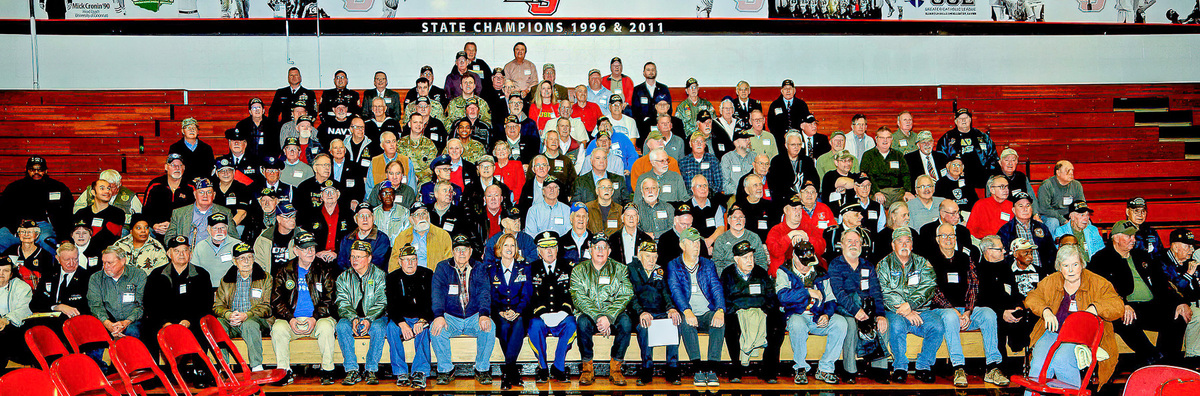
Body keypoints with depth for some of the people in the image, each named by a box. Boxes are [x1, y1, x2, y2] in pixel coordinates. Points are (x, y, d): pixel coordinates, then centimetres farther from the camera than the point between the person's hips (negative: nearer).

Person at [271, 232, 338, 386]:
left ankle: (327, 371, -21)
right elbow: (277, 301, 4)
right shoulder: (285, 272, 9)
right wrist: (290, 319, -14)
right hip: (292, 319, 2)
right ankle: (284, 372, -16)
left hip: (319, 318, -2)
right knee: (278, 328, -29)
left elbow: (329, 299, -1)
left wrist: (315, 318, -17)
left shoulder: (324, 269, 5)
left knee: (326, 326, -34)